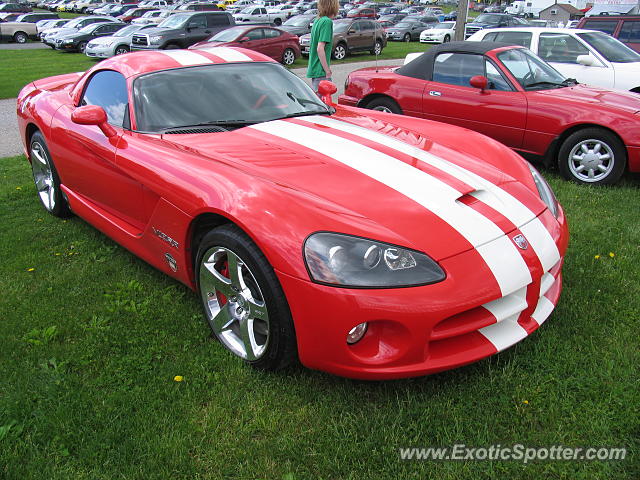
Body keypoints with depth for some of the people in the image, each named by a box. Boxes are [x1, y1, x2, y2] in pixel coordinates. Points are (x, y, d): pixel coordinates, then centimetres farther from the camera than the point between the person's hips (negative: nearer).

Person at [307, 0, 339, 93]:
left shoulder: (317, 21, 13)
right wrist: (327, 70, -17)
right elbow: (320, 48, -21)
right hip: (321, 72, -9)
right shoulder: (327, 21, -14)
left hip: (314, 70, 9)